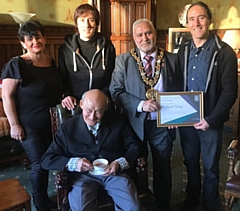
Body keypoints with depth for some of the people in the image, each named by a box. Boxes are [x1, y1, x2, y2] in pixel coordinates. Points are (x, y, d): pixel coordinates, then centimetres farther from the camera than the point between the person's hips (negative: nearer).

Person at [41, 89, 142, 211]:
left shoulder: (118, 122, 8)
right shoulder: (67, 128, 5)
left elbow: (134, 146, 9)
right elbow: (46, 160, 3)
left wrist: (120, 163, -11)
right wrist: (72, 163, -16)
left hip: (115, 172, 1)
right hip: (83, 175, -1)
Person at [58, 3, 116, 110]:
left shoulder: (107, 47, 5)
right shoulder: (65, 48, 4)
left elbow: (113, 77, 11)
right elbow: (62, 78, 10)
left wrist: (104, 95, -3)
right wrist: (66, 95, -6)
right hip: (75, 104, 0)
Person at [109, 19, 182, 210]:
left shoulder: (172, 59, 1)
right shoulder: (123, 60, -3)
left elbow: (179, 91, 4)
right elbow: (116, 91, -9)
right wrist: (141, 104, -22)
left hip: (163, 124, 1)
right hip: (135, 123, -1)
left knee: (163, 170, 17)